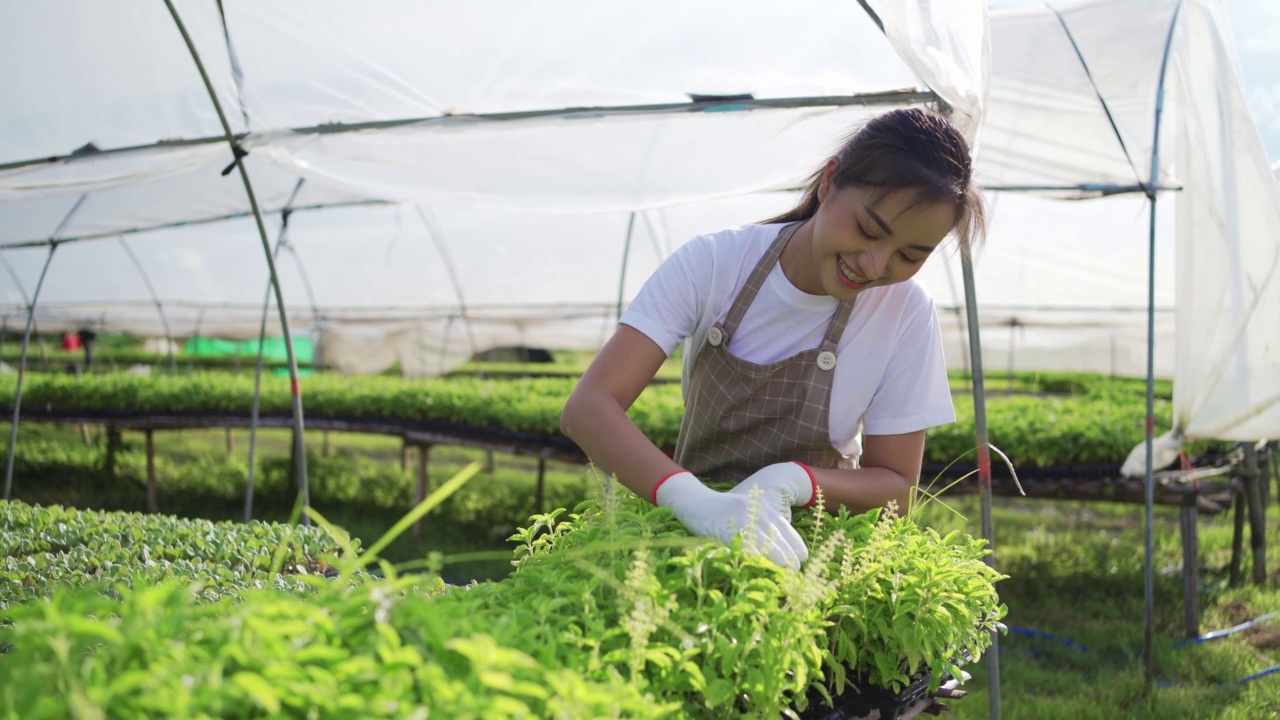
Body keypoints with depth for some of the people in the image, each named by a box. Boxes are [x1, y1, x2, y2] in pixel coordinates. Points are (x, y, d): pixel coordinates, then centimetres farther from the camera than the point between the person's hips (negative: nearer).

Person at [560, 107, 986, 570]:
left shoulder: (907, 314, -12)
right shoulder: (713, 263, -14)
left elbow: (896, 486, -5)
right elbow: (587, 407, -21)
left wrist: (792, 481, -25)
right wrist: (691, 497, -39)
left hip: (812, 550, 0)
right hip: (687, 531, 0)